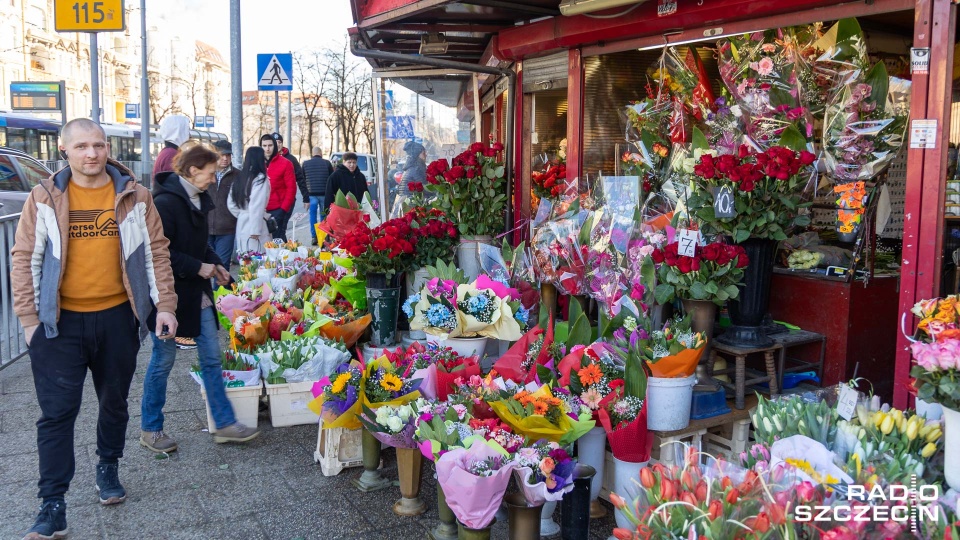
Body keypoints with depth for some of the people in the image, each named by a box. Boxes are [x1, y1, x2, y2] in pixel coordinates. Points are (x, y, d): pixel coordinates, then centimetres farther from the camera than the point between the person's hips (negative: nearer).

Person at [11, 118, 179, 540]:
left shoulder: (133, 196, 1)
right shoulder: (45, 198, -1)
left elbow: (156, 253, 3)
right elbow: (25, 260, 1)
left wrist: (165, 305, -3)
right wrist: (29, 319, -4)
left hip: (118, 317, 1)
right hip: (60, 321, -1)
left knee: (114, 402, 16)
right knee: (57, 412, 0)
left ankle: (108, 468, 38)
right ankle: (53, 505, 9)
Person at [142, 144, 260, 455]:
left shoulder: (198, 200, 8)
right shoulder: (165, 202, -19)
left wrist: (215, 264, 6)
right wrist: (198, 267, -21)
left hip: (197, 292, 8)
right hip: (170, 293, -8)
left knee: (212, 357, 9)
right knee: (164, 359, 5)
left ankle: (225, 424, 17)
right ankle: (150, 430, 22)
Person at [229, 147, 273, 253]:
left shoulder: (239, 177, 10)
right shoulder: (260, 178, -12)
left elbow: (231, 204, 11)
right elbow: (257, 206, -18)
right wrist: (256, 230, -16)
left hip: (241, 224, 8)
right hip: (255, 224, -8)